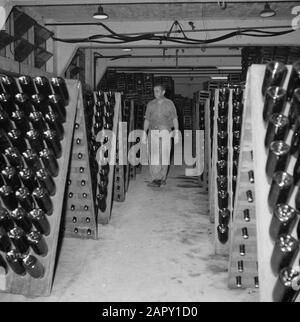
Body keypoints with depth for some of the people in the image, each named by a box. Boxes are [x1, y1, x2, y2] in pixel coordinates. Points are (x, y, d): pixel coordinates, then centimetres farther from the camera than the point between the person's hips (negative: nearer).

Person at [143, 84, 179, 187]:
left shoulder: (169, 103, 6)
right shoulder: (150, 104, 11)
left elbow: (175, 119, 6)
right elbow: (147, 120, 13)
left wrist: (176, 133, -1)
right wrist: (144, 133, 6)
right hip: (153, 132, 1)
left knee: (164, 156, -2)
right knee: (153, 156, -6)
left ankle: (162, 178, 10)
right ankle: (155, 179, -5)